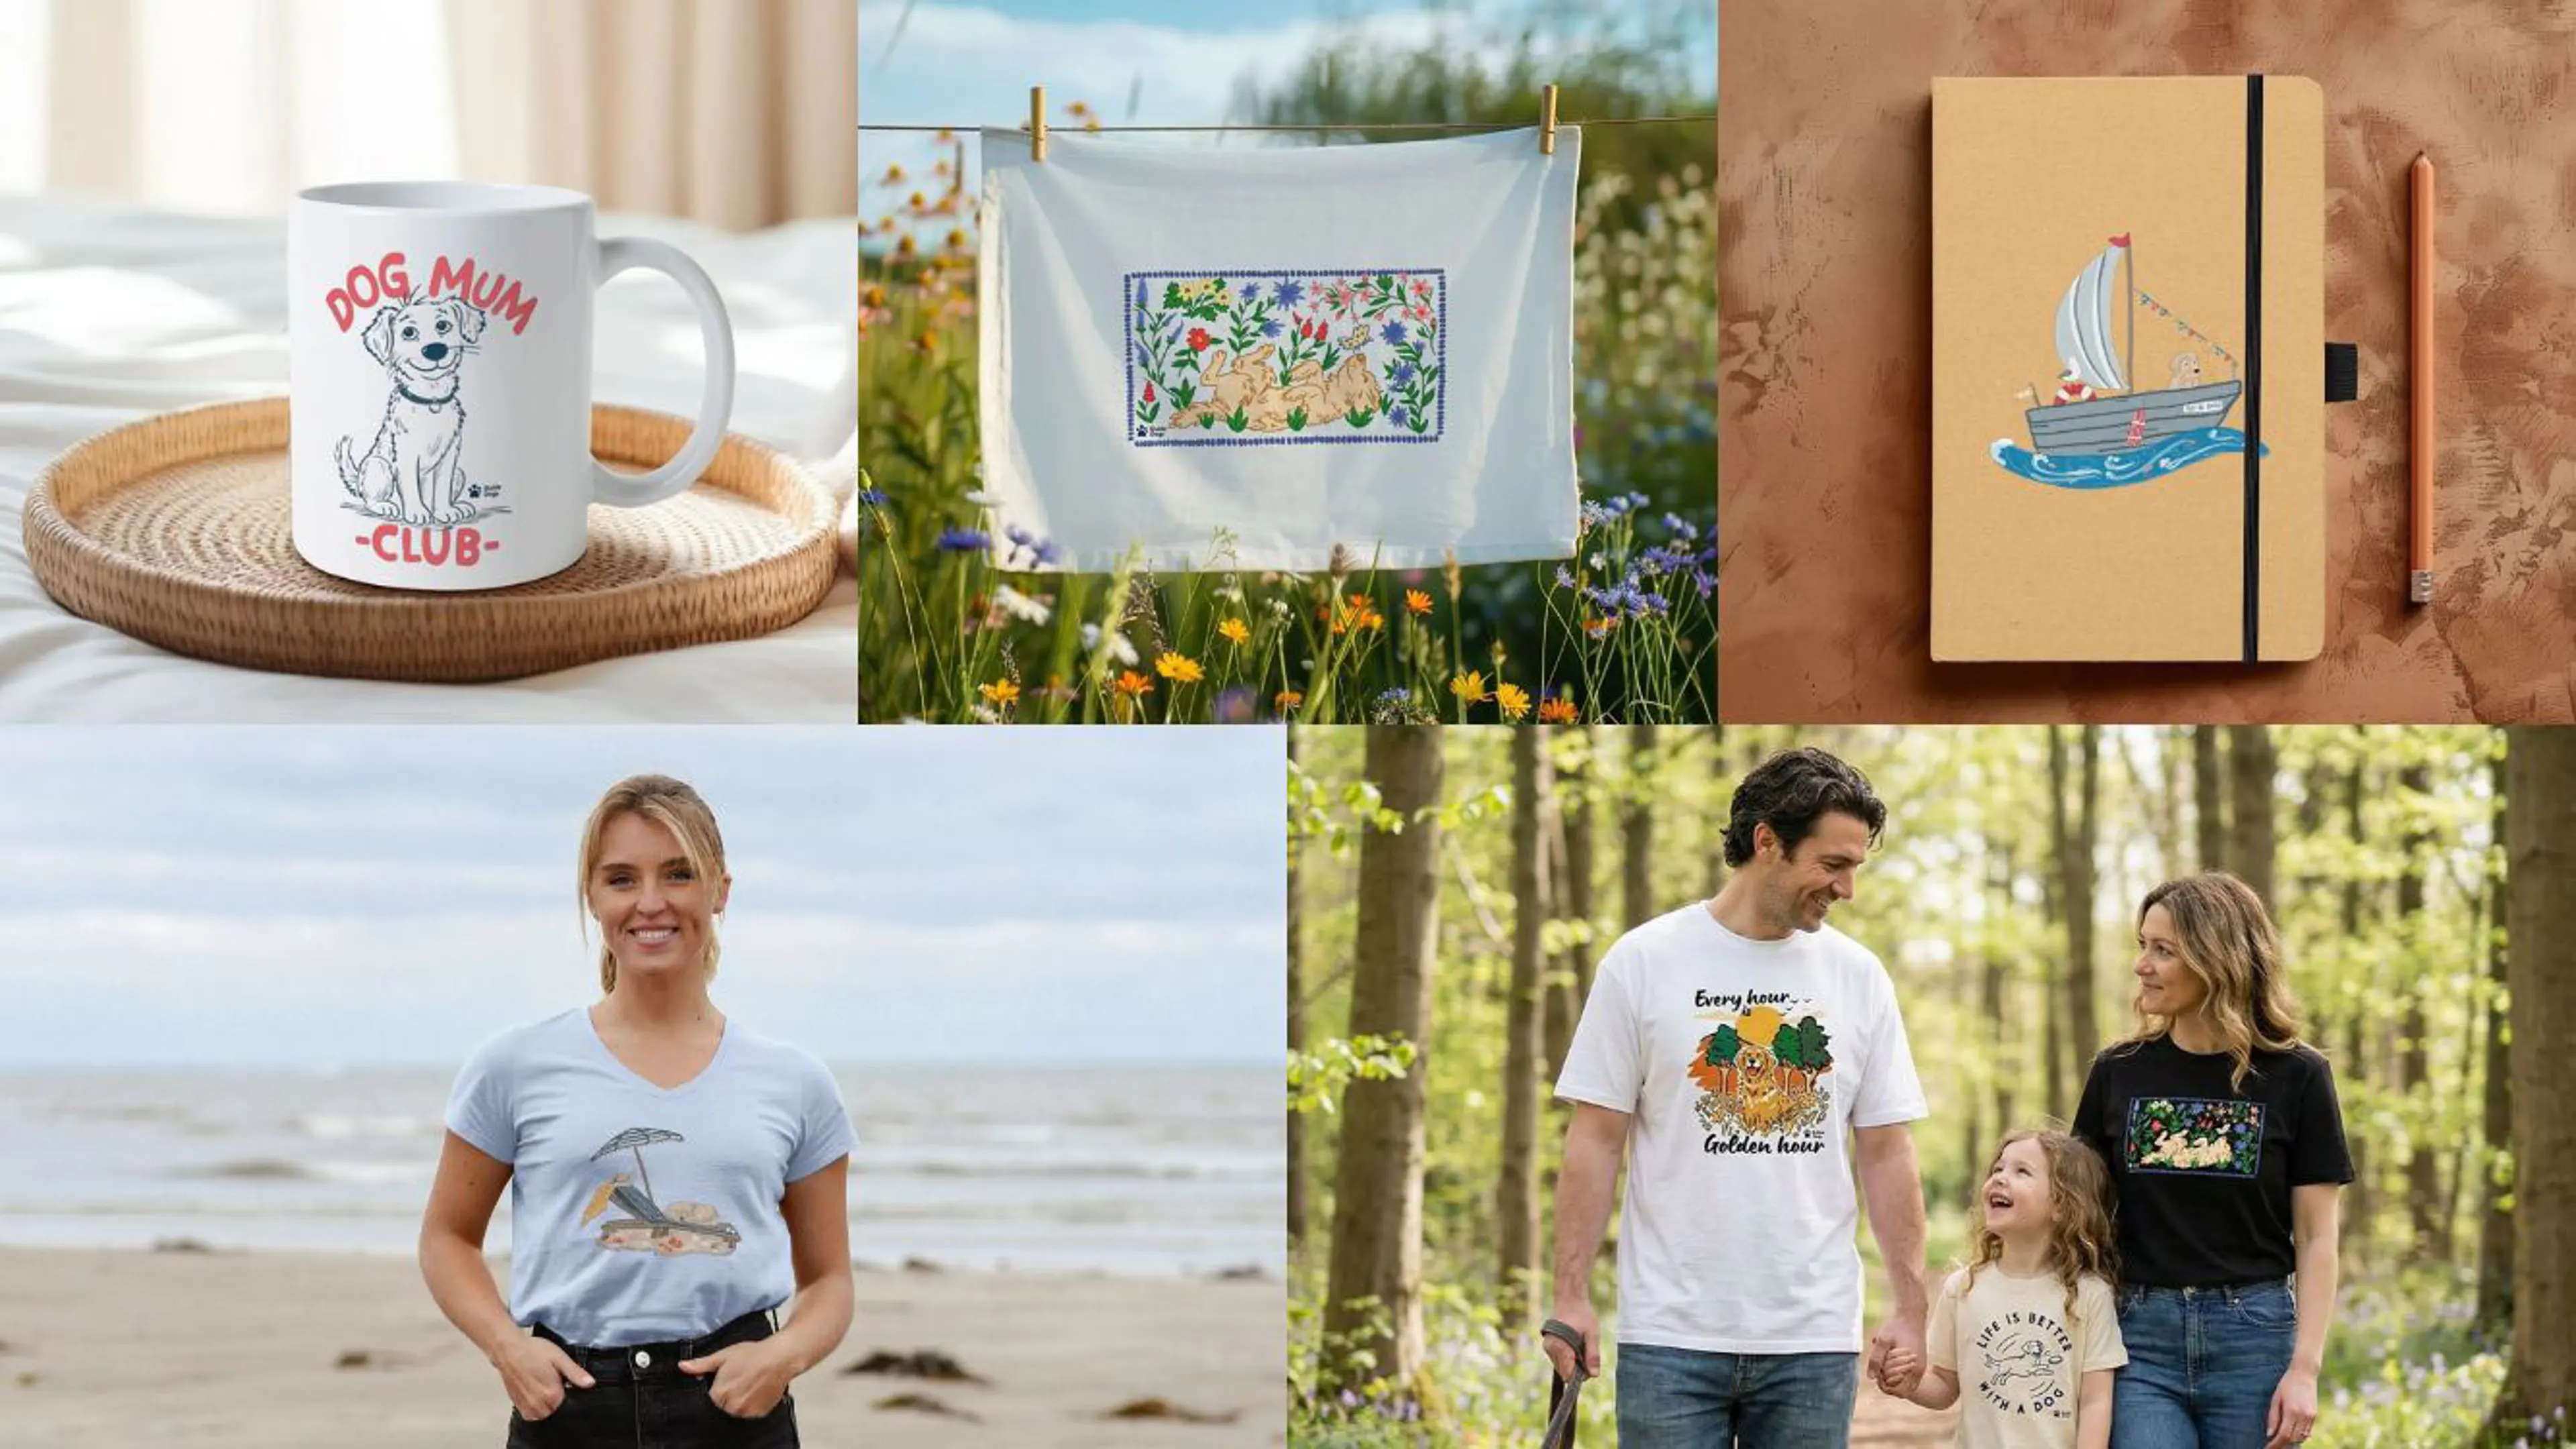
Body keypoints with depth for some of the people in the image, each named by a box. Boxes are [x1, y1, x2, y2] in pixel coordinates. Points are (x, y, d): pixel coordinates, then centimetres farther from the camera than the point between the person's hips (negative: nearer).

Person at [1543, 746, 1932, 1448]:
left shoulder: (1858, 976, 7)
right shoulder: (1644, 962, -1)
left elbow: (1886, 1153, 9)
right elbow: (1596, 1140, 0)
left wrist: (1911, 1312, 4)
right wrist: (1572, 1296, -6)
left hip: (1815, 1338, 3)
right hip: (1673, 1333, -3)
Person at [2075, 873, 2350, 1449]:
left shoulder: (2295, 1077, 1)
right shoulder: (2118, 1073, 6)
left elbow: (2316, 1238, 1)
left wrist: (2305, 1367, -7)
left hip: (2253, 1336, -1)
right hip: (2142, 1337, 1)